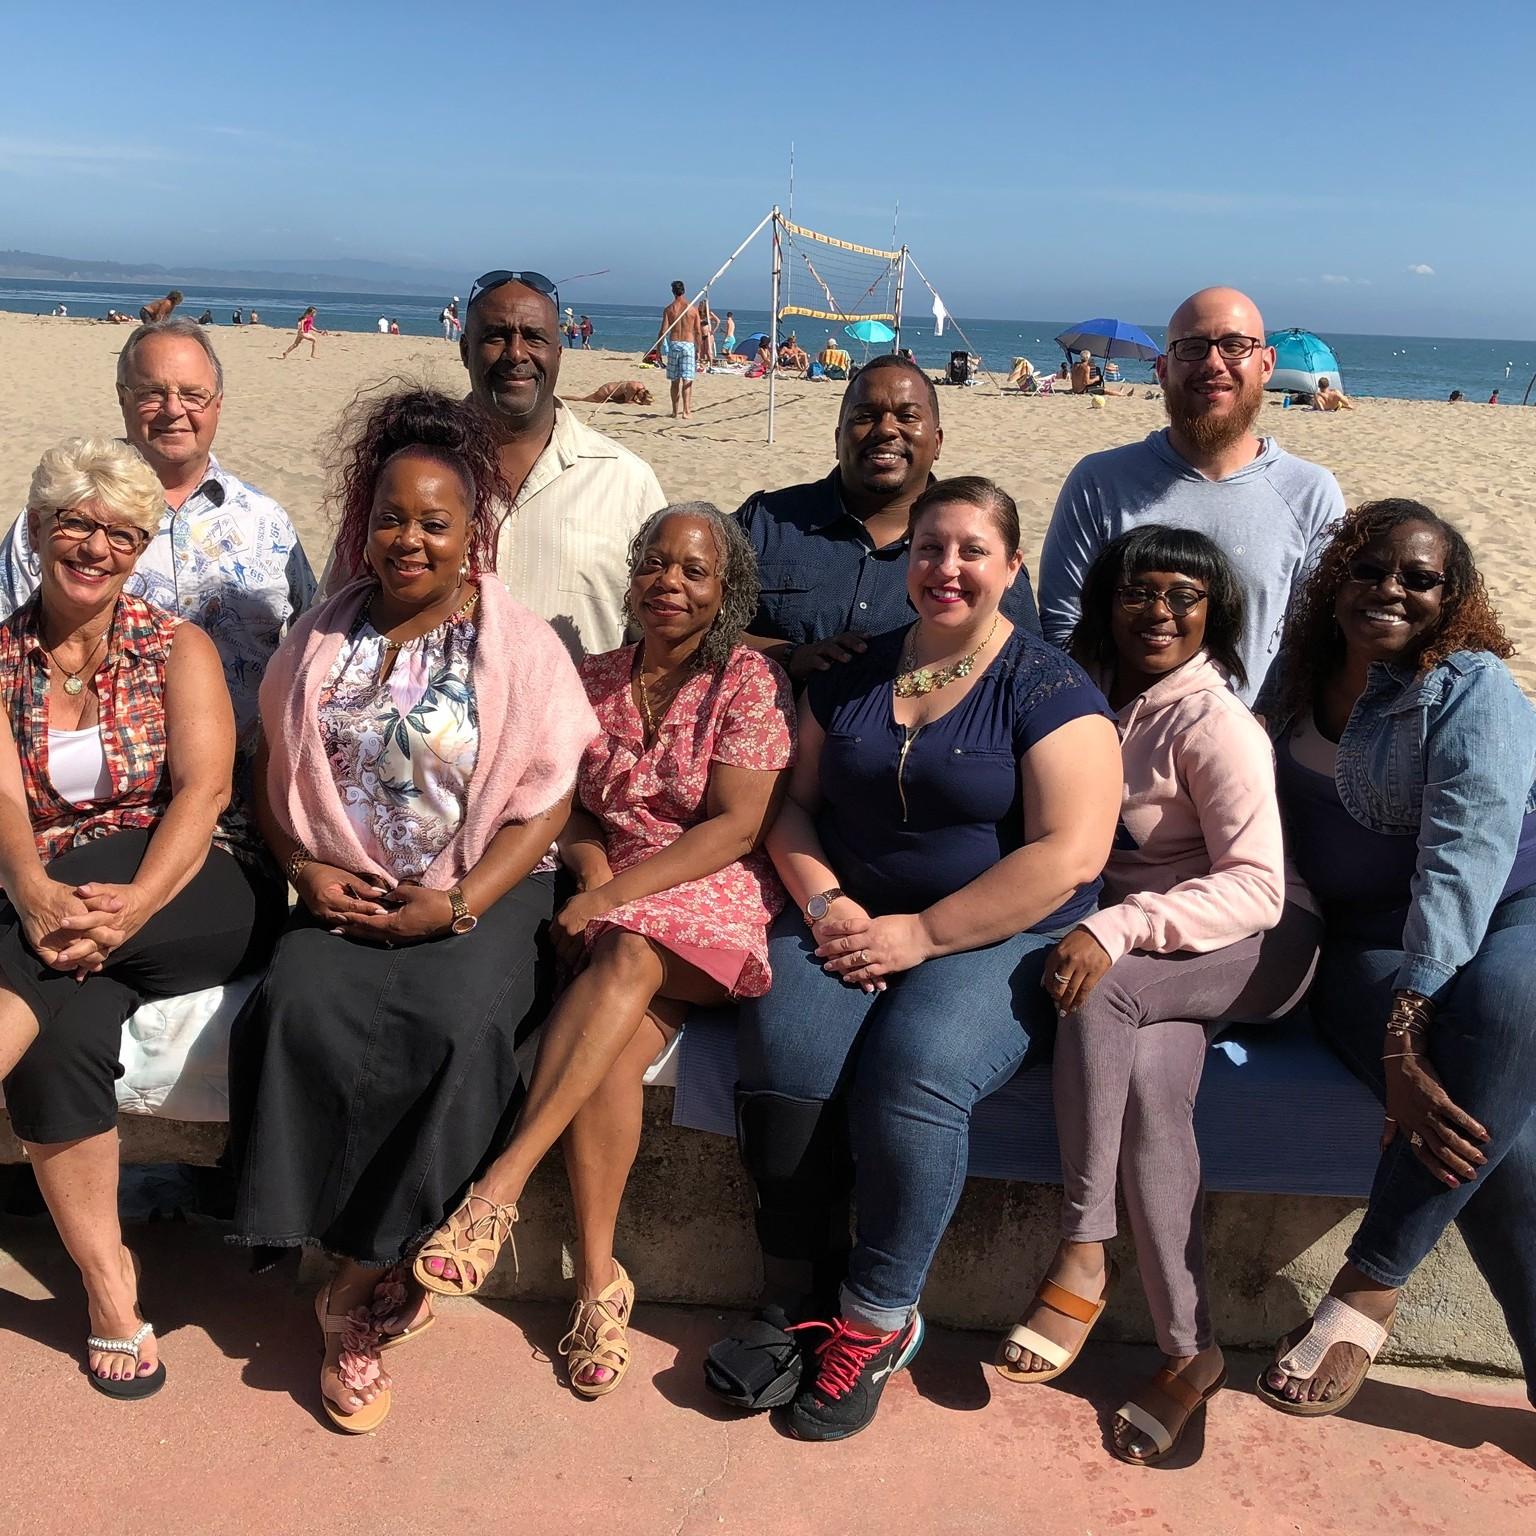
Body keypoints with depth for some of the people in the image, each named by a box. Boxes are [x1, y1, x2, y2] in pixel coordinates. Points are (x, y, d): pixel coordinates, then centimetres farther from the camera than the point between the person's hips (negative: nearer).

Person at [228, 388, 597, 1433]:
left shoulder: (523, 648, 0)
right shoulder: (321, 639, 12)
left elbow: (547, 803, -5)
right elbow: (275, 771, 15)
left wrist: (460, 905, -16)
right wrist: (305, 868, -3)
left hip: (481, 894, -3)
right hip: (346, 896, 3)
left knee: (458, 1026, -31)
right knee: (299, 1010, -27)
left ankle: (362, 1285, -14)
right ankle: (385, 1270, -14)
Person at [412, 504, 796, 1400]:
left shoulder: (751, 684, -1)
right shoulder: (597, 681, 14)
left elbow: (737, 827, -9)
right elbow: (568, 806, 15)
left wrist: (614, 895, -17)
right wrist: (591, 865, -9)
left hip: (709, 895, -3)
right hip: (609, 901, 3)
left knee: (630, 956, -37)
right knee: (613, 1045, -26)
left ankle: (499, 1189, -38)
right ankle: (599, 1276, -17)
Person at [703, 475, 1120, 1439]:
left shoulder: (1050, 691, -2)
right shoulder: (852, 677, 14)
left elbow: (1068, 856, -13)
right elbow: (794, 804, 14)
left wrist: (921, 934, -16)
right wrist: (824, 902, -7)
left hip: (1000, 938, -3)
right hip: (850, 919, 4)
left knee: (911, 1075, -31)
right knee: (784, 1062, -25)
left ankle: (875, 1320, -9)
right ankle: (799, 1304, -7)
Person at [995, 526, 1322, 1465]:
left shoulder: (1210, 719, -12)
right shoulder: (1101, 697, 8)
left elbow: (1257, 886, -20)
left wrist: (1117, 930, -31)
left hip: (1265, 947, -5)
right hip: (1161, 964, 5)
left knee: (1103, 990, -32)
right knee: (1146, 1084, -25)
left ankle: (1082, 1261, -25)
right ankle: (1192, 1351, -17)